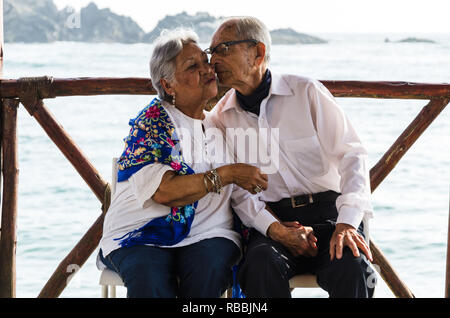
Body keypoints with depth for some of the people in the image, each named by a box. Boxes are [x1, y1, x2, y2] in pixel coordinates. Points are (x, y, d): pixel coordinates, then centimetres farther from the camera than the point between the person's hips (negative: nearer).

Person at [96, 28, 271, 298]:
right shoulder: (153, 119, 1)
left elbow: (242, 195, 13)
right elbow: (162, 191, -14)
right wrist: (226, 174, -13)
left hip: (208, 234, 3)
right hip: (142, 235, -3)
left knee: (211, 266, -31)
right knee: (149, 278, -35)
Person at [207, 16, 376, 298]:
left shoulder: (307, 92, 2)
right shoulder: (221, 117, 9)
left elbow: (352, 155, -4)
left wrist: (346, 223, -20)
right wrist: (274, 229, -16)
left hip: (328, 212, -1)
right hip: (271, 219, 2)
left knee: (350, 268, -33)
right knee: (261, 264, -33)